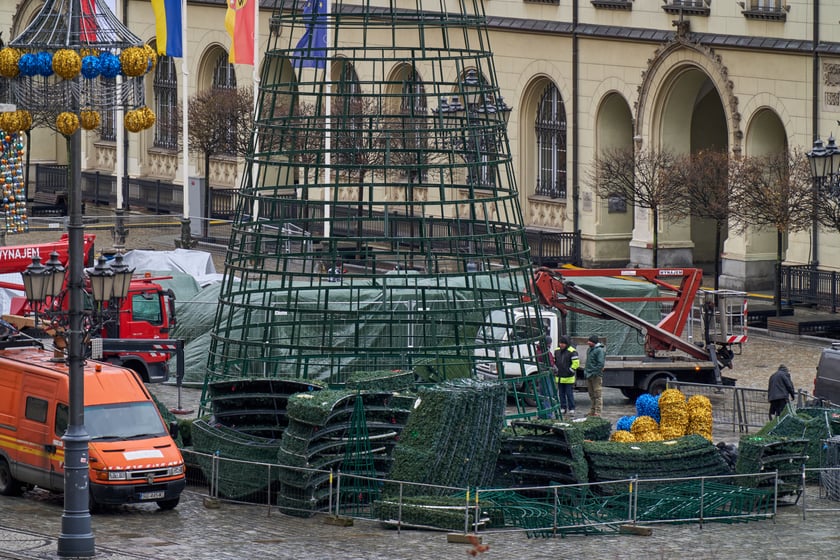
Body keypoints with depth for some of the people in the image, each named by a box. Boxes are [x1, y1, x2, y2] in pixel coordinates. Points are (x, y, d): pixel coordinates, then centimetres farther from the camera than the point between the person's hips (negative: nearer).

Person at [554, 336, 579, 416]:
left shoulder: (572, 352, -10)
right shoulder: (557, 351, 11)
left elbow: (576, 363, -12)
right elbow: (554, 361, 24)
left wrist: (570, 371, -12)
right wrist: (555, 369, 12)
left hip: (569, 378, -6)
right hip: (559, 377, 6)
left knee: (569, 394, -4)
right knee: (561, 394, 10)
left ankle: (571, 409, 2)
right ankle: (563, 408, 17)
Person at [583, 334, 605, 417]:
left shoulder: (599, 350, -12)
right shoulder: (590, 349, 17)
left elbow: (601, 363, -18)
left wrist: (595, 372, -20)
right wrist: (586, 371, 18)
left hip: (596, 376, -10)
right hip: (589, 376, 10)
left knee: (597, 394, -7)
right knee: (591, 394, 15)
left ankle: (597, 412, -7)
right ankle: (592, 411, 23)